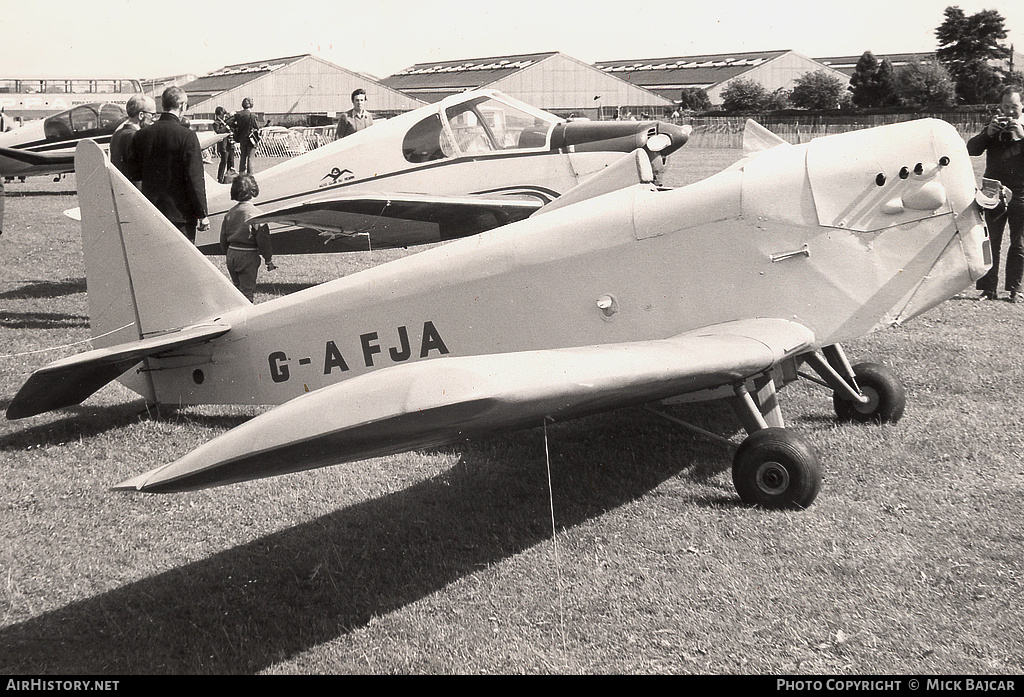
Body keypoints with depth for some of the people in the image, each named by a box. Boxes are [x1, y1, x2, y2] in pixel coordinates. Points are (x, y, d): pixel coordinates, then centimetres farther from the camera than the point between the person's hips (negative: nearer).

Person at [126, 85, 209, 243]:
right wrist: (202, 214, -7)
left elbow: (133, 173, 7)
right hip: (179, 212, -5)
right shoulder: (187, 136, -13)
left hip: (149, 212, 5)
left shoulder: (141, 135, 2)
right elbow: (195, 178, -13)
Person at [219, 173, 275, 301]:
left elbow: (223, 239, 11)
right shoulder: (256, 214, -13)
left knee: (237, 286, 21)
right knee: (247, 290, -1)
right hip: (248, 256, -6)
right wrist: (269, 260, -4)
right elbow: (263, 240, -13)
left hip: (231, 254, 6)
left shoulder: (229, 214, 5)